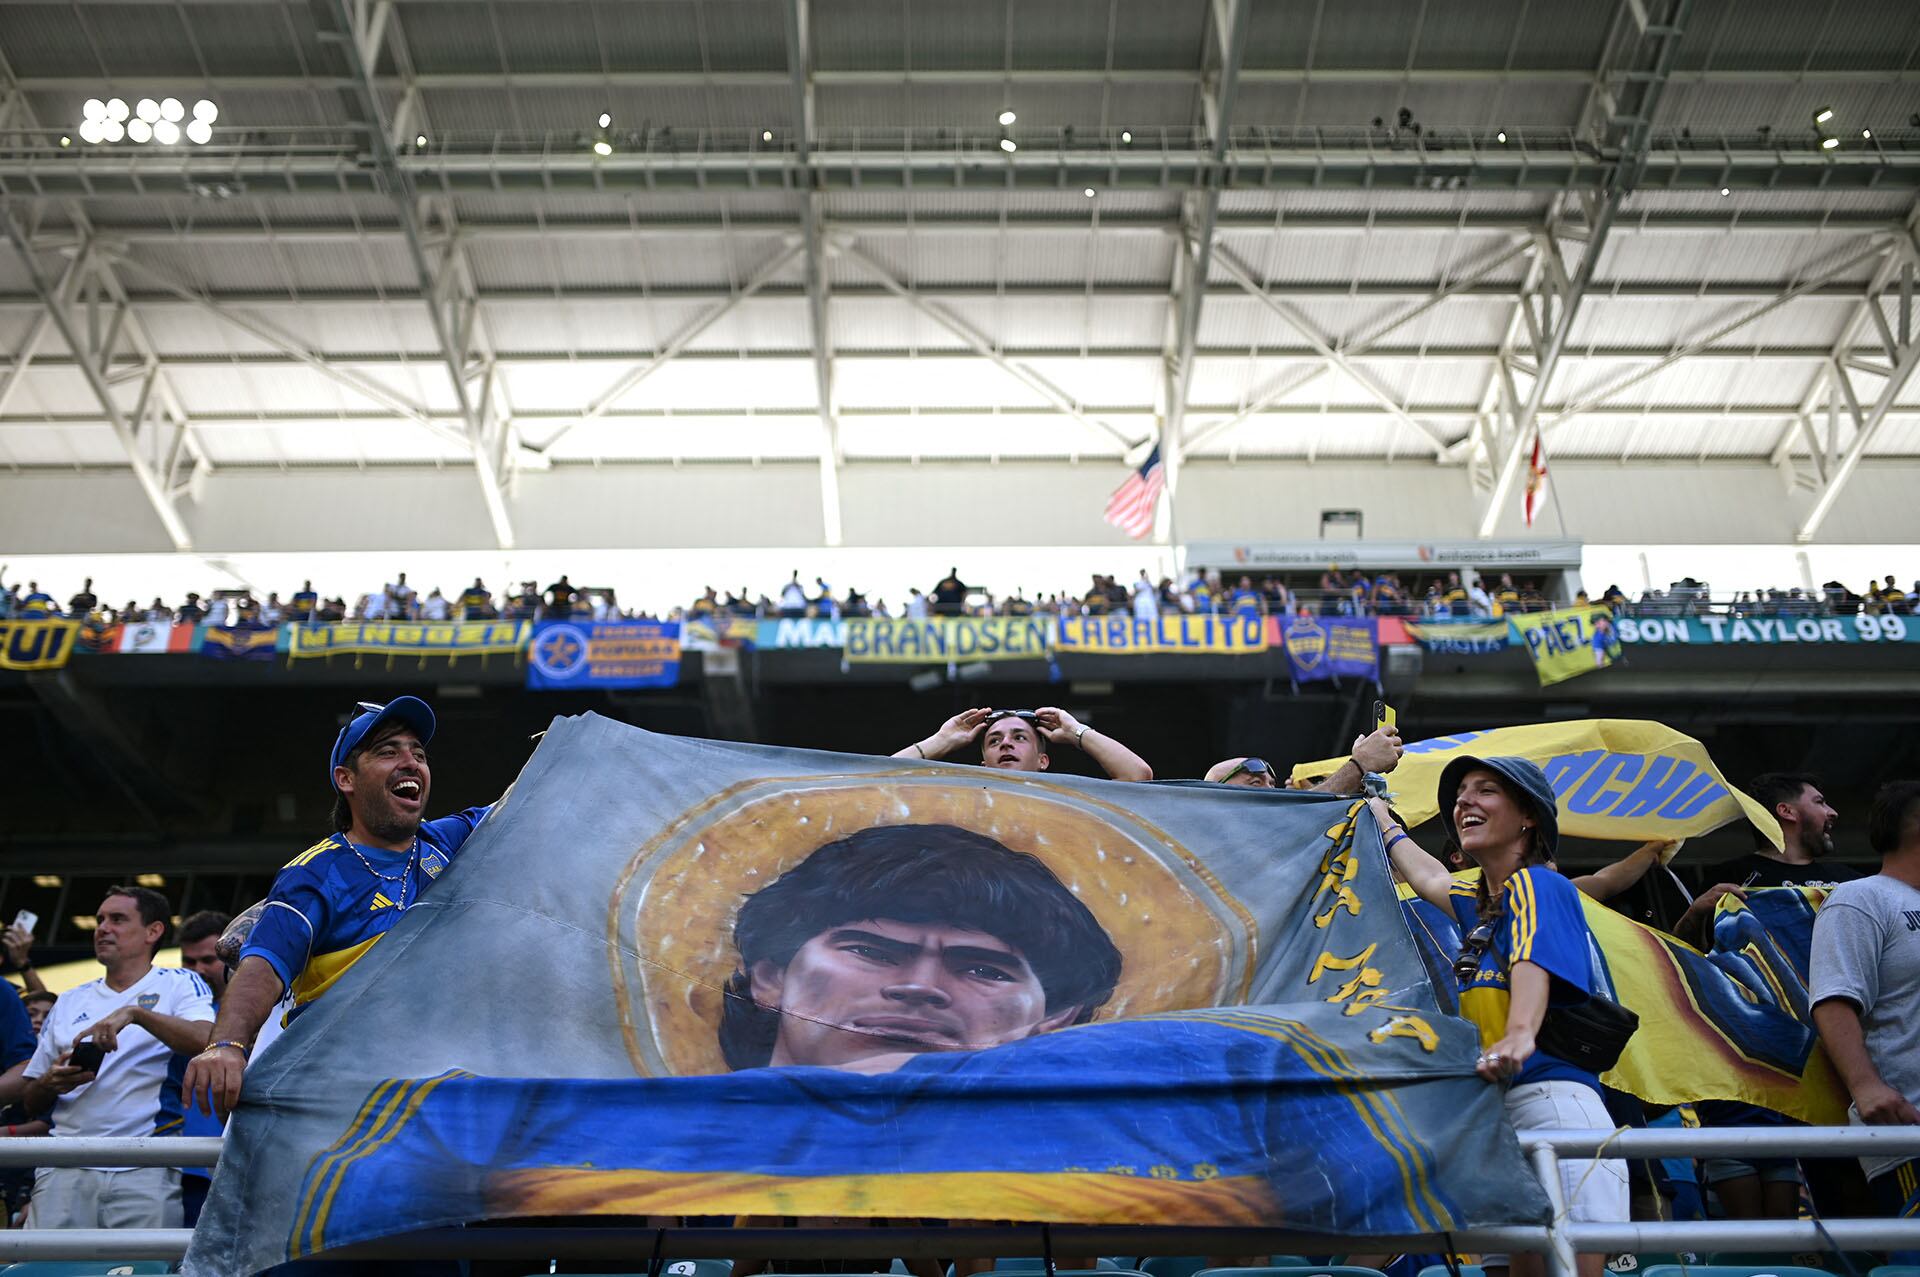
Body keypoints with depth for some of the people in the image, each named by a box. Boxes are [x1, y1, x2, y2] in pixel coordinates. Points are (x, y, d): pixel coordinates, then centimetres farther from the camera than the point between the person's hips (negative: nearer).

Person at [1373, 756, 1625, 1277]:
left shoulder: (1537, 883, -1)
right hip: (1494, 1113, 8)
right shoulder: (1482, 903, 24)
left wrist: (1520, 1035, -40)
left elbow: (1532, 962, -21)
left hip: (1552, 1101, -8)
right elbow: (1429, 878, 46)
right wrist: (1383, 820, 59)